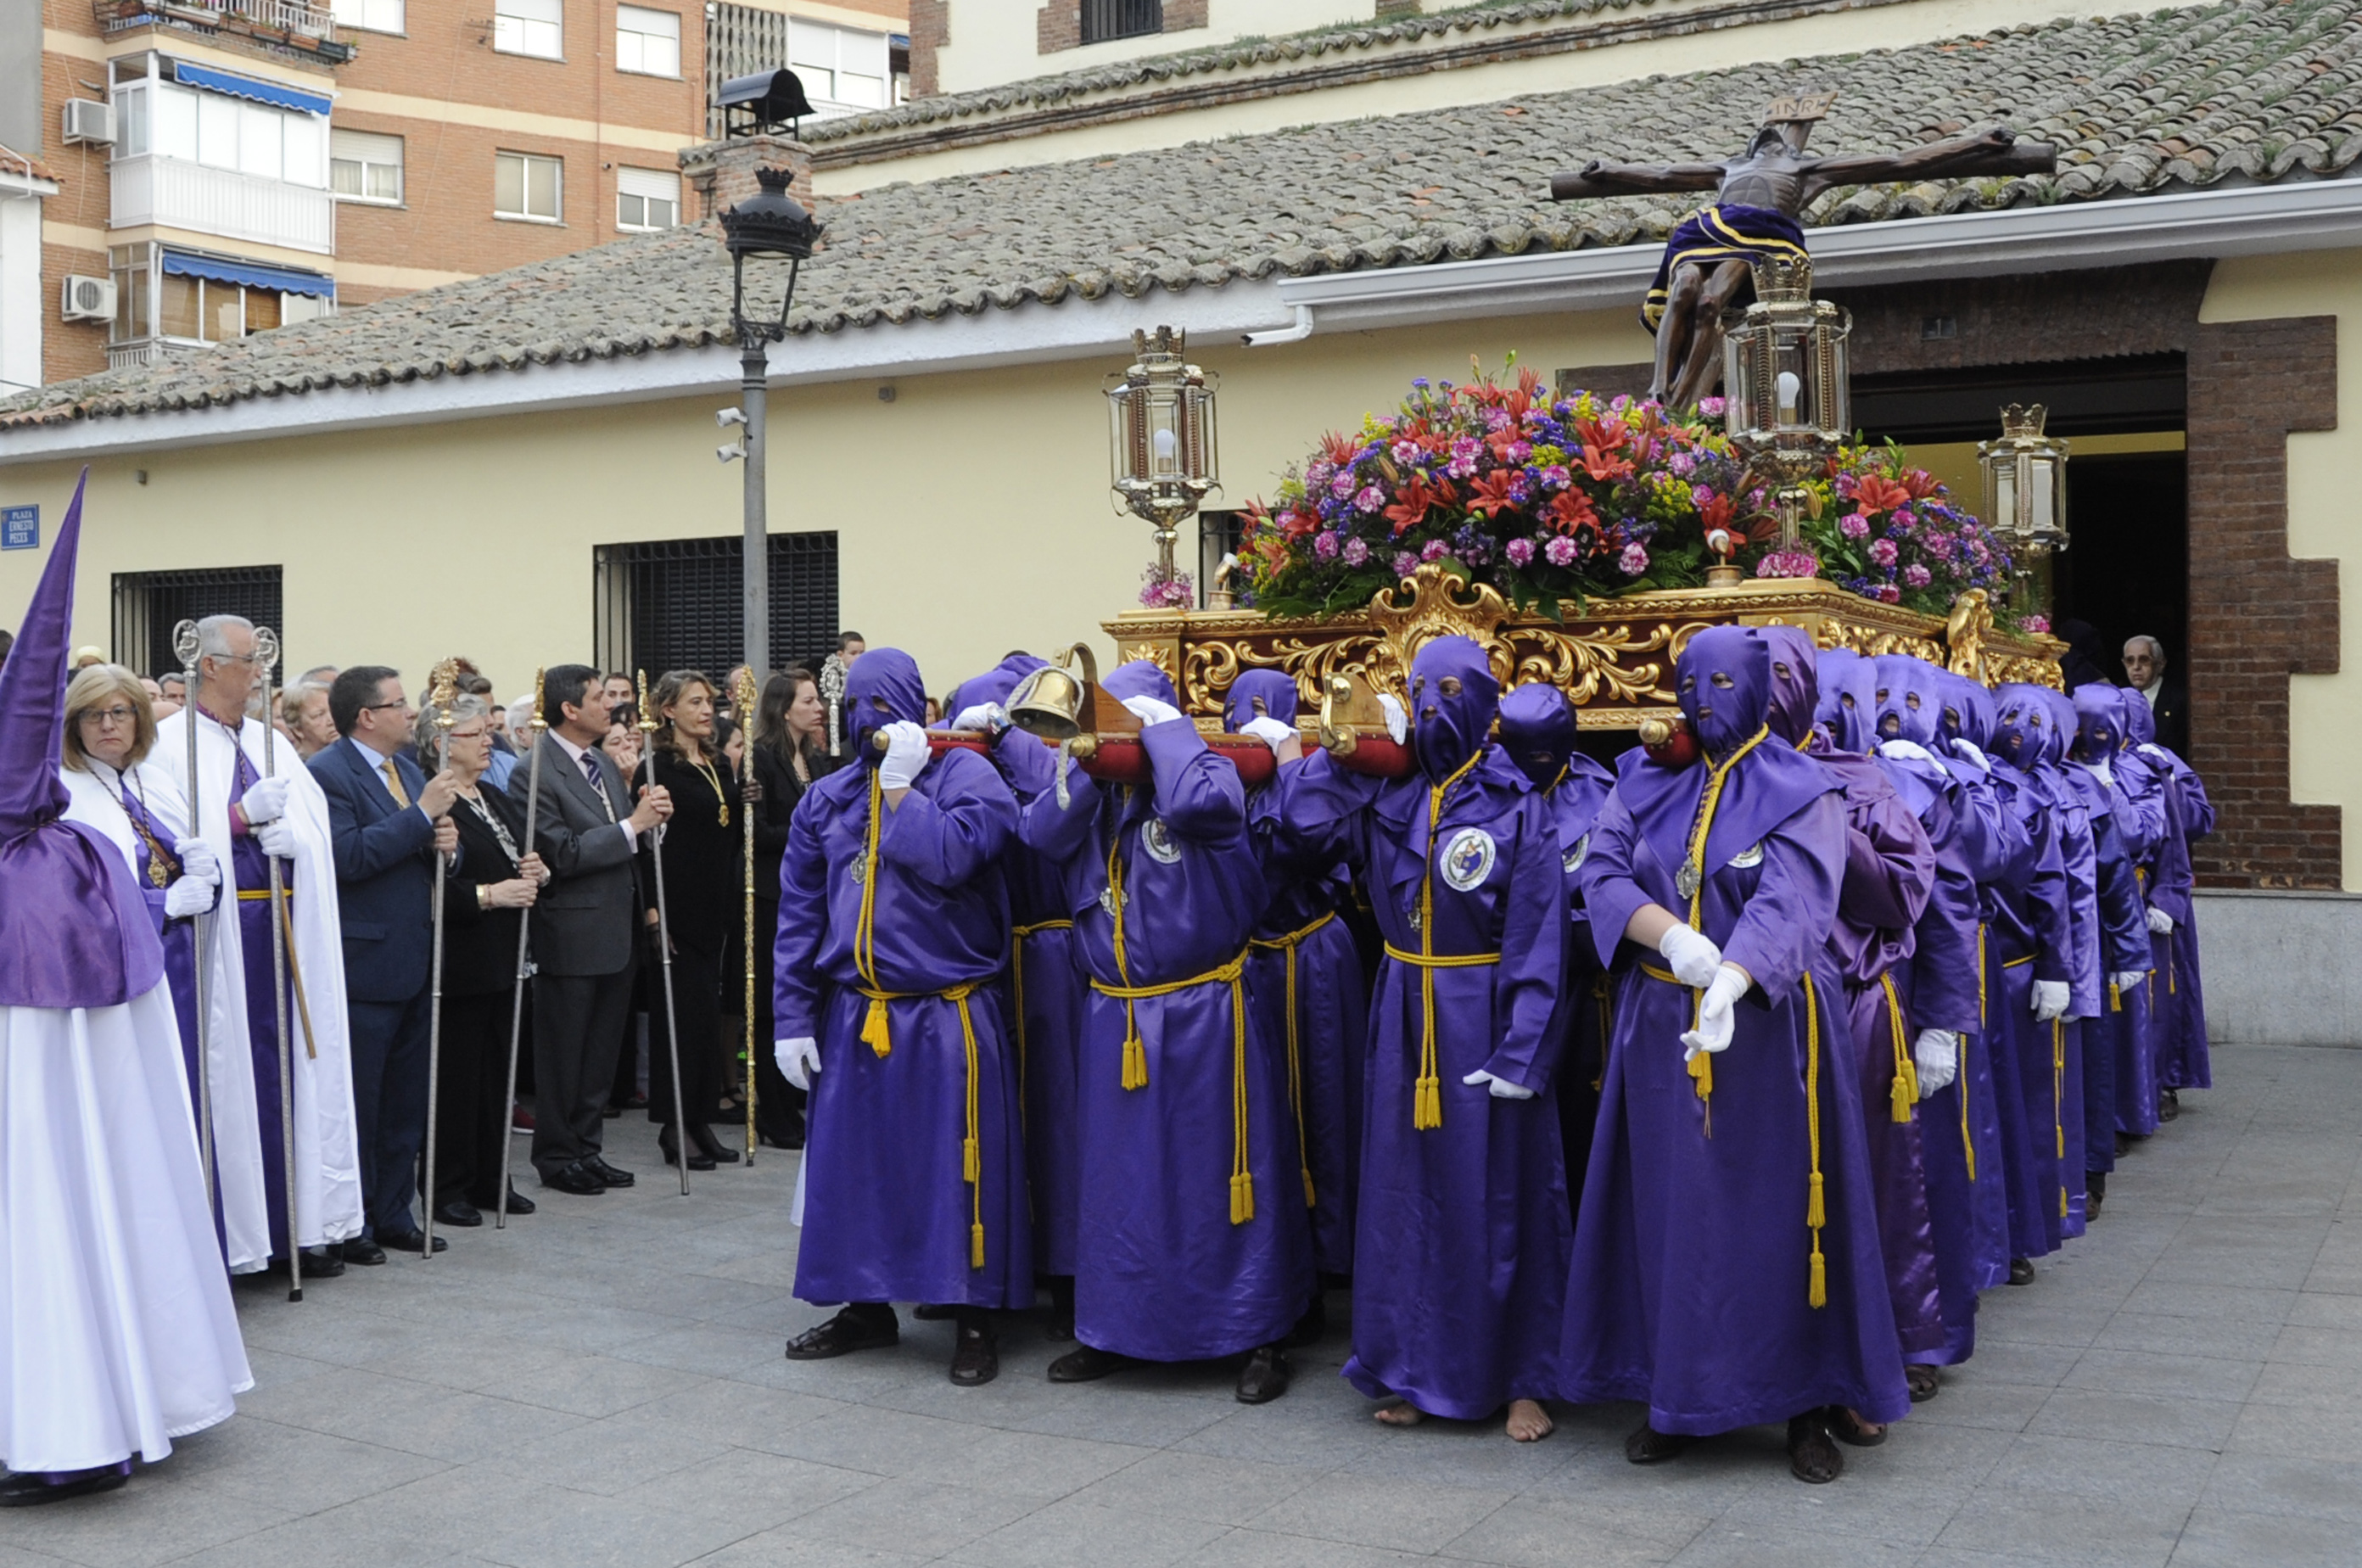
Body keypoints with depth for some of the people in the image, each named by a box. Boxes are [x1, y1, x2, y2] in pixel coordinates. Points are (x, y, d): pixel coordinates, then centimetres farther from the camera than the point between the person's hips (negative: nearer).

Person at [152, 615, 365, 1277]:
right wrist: (243, 817, -17)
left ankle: (304, 1220, 16)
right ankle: (230, 1231, 7)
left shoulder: (269, 741, 14)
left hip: (287, 932, 5)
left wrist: (286, 832, -11)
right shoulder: (171, 744, -4)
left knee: (292, 1068, 8)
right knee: (230, 1078, -2)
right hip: (219, 933, -5)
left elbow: (316, 830, 9)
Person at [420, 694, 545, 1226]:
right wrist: (489, 894, -24)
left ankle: (492, 1178, 22)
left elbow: (522, 860, 24)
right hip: (456, 962, -8)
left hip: (501, 959, 9)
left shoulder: (496, 800, 17)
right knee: (455, 1074, -1)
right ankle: (447, 1187, 9)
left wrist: (535, 873, 2)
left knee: (497, 1069, 12)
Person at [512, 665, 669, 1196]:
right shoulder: (535, 774, -15)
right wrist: (633, 824, -22)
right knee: (562, 1054, 5)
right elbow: (562, 854, -22)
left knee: (601, 1051, 15)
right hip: (572, 937, -8)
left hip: (618, 930, 8)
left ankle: (588, 1148, 25)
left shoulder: (605, 764, 12)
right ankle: (556, 1156, 16)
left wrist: (650, 815, -1)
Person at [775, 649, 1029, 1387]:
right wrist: (793, 1018, 3)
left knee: (954, 1162, 0)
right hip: (853, 1016, 5)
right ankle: (867, 1305, 25)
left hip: (946, 1018, -5)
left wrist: (900, 786, -13)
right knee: (852, 1161, 10)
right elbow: (799, 913, 9)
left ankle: (975, 1319, 11)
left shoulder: (963, 774, -4)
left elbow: (949, 859, -24)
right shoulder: (826, 799, 11)